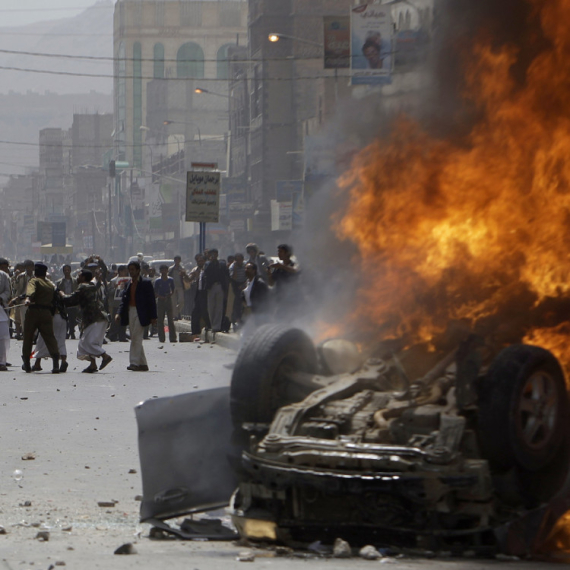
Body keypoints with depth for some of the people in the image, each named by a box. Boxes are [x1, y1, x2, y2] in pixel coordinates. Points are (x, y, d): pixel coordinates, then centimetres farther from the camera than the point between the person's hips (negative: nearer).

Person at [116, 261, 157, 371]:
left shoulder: (146, 283, -5)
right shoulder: (128, 284, 13)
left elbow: (151, 301, -6)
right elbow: (124, 300, 13)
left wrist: (153, 317, -10)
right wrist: (119, 313, 0)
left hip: (140, 314, -7)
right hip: (130, 312, 7)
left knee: (136, 338, -13)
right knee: (135, 339, 8)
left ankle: (134, 362, -14)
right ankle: (143, 364, 14)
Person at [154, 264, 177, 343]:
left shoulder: (170, 280, 4)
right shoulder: (158, 281, -1)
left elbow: (173, 290, 9)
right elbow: (155, 292, -1)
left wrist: (170, 295, -12)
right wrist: (161, 297, -18)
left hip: (168, 300, 1)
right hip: (160, 301, -1)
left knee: (170, 319, -2)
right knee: (160, 320, 0)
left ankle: (172, 337, -3)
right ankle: (162, 338, 4)